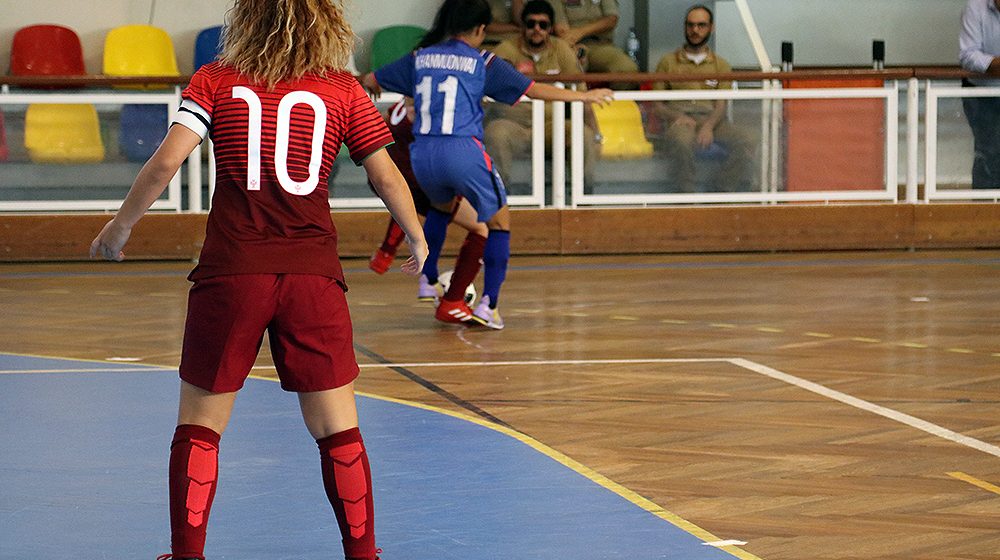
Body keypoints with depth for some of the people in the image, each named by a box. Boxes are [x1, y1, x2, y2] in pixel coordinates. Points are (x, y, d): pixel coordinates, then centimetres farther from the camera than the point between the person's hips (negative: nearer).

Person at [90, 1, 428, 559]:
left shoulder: (216, 81, 4)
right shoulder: (343, 90, 5)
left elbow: (166, 162, -6)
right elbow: (387, 177, 7)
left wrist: (120, 227, 8)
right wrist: (418, 240, 23)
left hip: (231, 272, 0)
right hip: (313, 273, 0)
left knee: (200, 423, 11)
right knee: (337, 426, 8)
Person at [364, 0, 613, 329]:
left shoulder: (420, 58, 13)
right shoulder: (482, 62, 2)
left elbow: (371, 81, 25)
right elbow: (532, 90, 5)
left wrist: (371, 85, 51)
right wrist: (581, 96, 17)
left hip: (422, 154, 5)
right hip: (462, 151, -5)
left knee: (441, 206, 35)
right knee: (499, 222, 11)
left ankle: (429, 283, 36)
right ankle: (488, 304, 1)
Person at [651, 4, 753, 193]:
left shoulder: (721, 65, 20)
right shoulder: (668, 62, 19)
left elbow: (721, 106, 6)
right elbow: (657, 106, 13)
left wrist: (709, 126, -16)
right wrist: (676, 116, -10)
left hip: (712, 120, 2)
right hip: (681, 120, -2)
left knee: (745, 143, -31)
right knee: (680, 142, -41)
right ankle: (687, 193, -27)